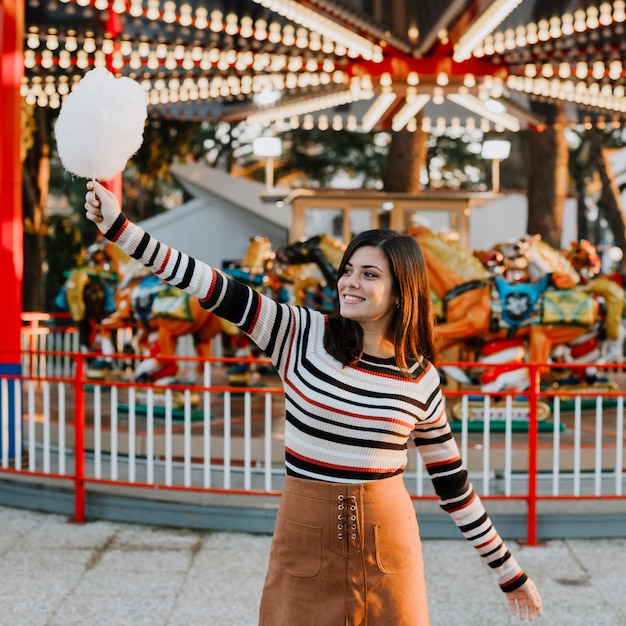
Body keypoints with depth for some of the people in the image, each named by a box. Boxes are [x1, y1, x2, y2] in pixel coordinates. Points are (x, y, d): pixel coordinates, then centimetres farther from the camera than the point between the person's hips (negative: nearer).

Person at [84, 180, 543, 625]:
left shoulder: (421, 380, -2)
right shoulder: (302, 335, -5)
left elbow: (453, 483, 7)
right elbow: (216, 289, -14)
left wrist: (509, 571, 11)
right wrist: (119, 227, -22)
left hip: (387, 545, 0)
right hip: (306, 540, 0)